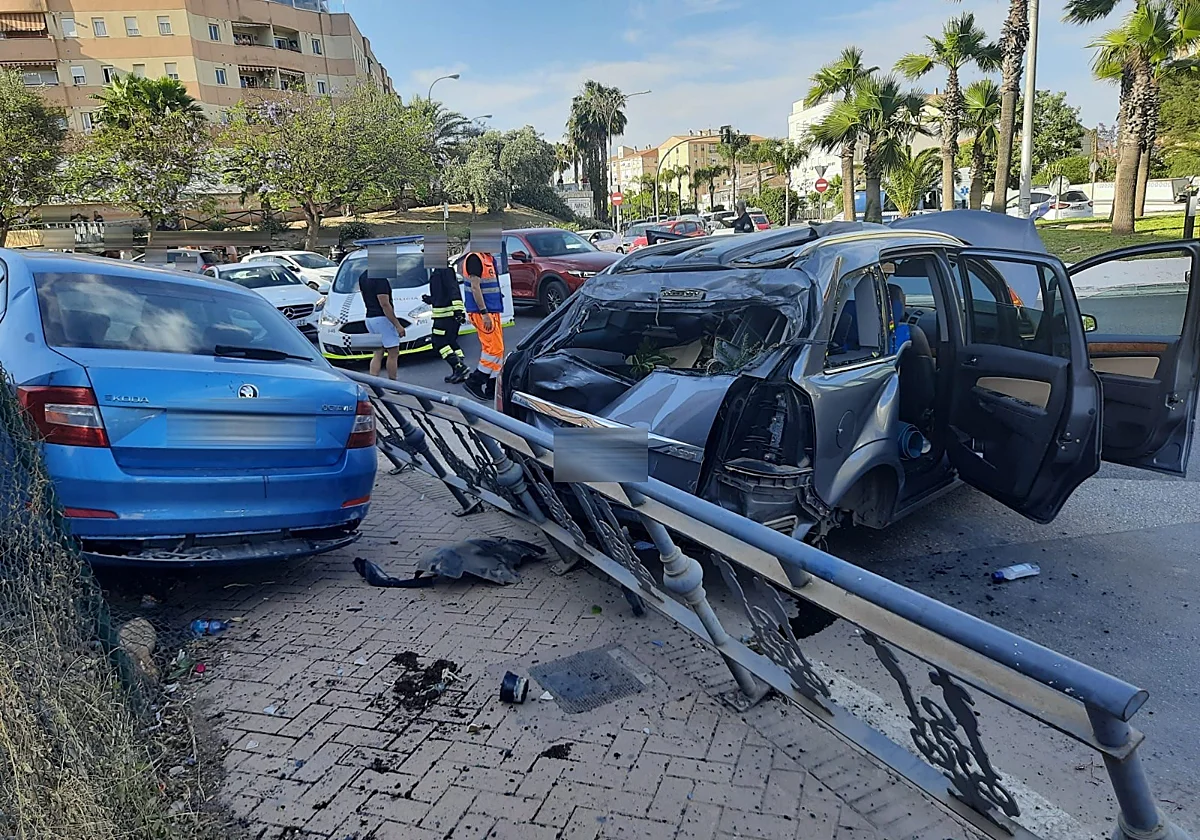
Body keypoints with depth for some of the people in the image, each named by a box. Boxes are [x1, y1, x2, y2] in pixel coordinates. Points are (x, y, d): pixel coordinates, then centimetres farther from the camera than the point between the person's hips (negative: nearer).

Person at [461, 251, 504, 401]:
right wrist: (484, 313, -21)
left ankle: (492, 388, 15)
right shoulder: (475, 258, -13)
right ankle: (474, 382, -2)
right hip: (482, 312, -10)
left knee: (497, 349, 10)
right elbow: (475, 287, -18)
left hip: (492, 311, 10)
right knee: (495, 348, -11)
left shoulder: (488, 258, 16)